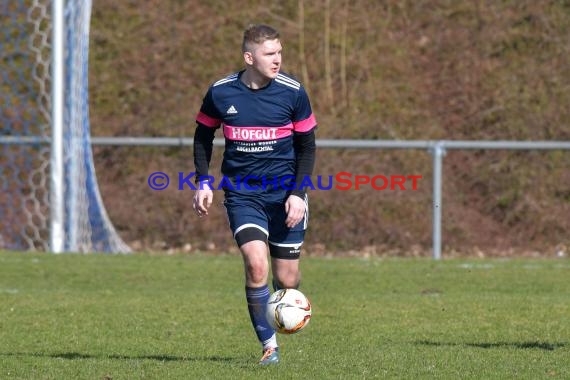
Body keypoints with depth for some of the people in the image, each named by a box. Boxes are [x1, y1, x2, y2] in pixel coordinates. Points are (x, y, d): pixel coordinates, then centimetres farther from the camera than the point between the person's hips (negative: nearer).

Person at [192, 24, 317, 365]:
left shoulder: (292, 92, -6)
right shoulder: (220, 93, -4)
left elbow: (307, 146, 3)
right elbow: (203, 137, 12)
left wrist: (298, 193, -7)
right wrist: (203, 182, 2)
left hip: (284, 193, 0)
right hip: (242, 193, 0)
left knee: (286, 279, 2)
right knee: (256, 264, -21)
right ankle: (269, 344, -9)